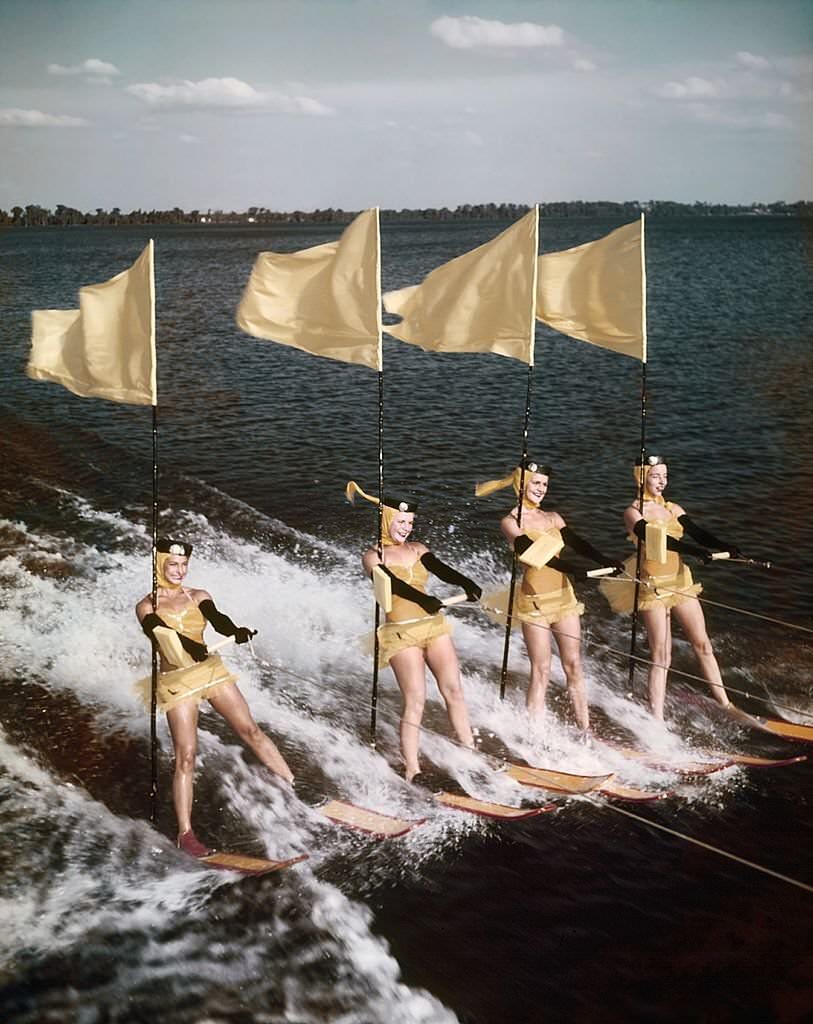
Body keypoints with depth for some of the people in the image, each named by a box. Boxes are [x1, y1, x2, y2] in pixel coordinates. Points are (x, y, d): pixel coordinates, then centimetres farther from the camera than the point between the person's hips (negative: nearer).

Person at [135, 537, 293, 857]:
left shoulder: (198, 596, 9)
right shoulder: (147, 606, 2)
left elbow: (216, 618, -10)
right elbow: (159, 632, -18)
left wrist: (236, 631, -34)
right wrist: (189, 645, -39)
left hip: (211, 669, 3)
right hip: (177, 681, -3)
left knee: (251, 730, -3)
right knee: (186, 756, -7)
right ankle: (185, 834, -4)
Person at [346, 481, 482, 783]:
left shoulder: (417, 549, 12)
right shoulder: (373, 556, -2)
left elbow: (441, 569, -5)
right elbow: (391, 583, -21)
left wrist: (465, 582, -27)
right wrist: (422, 599, -39)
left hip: (434, 626, 5)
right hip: (401, 633, -5)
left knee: (454, 690, 2)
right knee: (415, 701, -10)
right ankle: (411, 770, -5)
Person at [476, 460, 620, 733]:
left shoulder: (552, 518, 10)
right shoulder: (510, 522, -6)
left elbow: (577, 543, -3)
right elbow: (531, 550, -22)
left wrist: (605, 561, -23)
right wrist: (569, 568, -37)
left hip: (564, 596, 5)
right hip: (534, 601, -5)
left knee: (573, 665, 6)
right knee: (541, 671, -3)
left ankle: (586, 730, 12)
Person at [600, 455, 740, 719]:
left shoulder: (673, 509, 10)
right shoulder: (633, 512, -7)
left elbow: (697, 532, -4)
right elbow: (654, 537, -24)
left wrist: (723, 546, -24)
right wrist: (693, 551, -37)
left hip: (681, 581, 5)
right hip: (653, 585, -5)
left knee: (702, 643, 7)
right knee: (661, 655, -5)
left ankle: (725, 704, 15)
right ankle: (657, 718, 0)